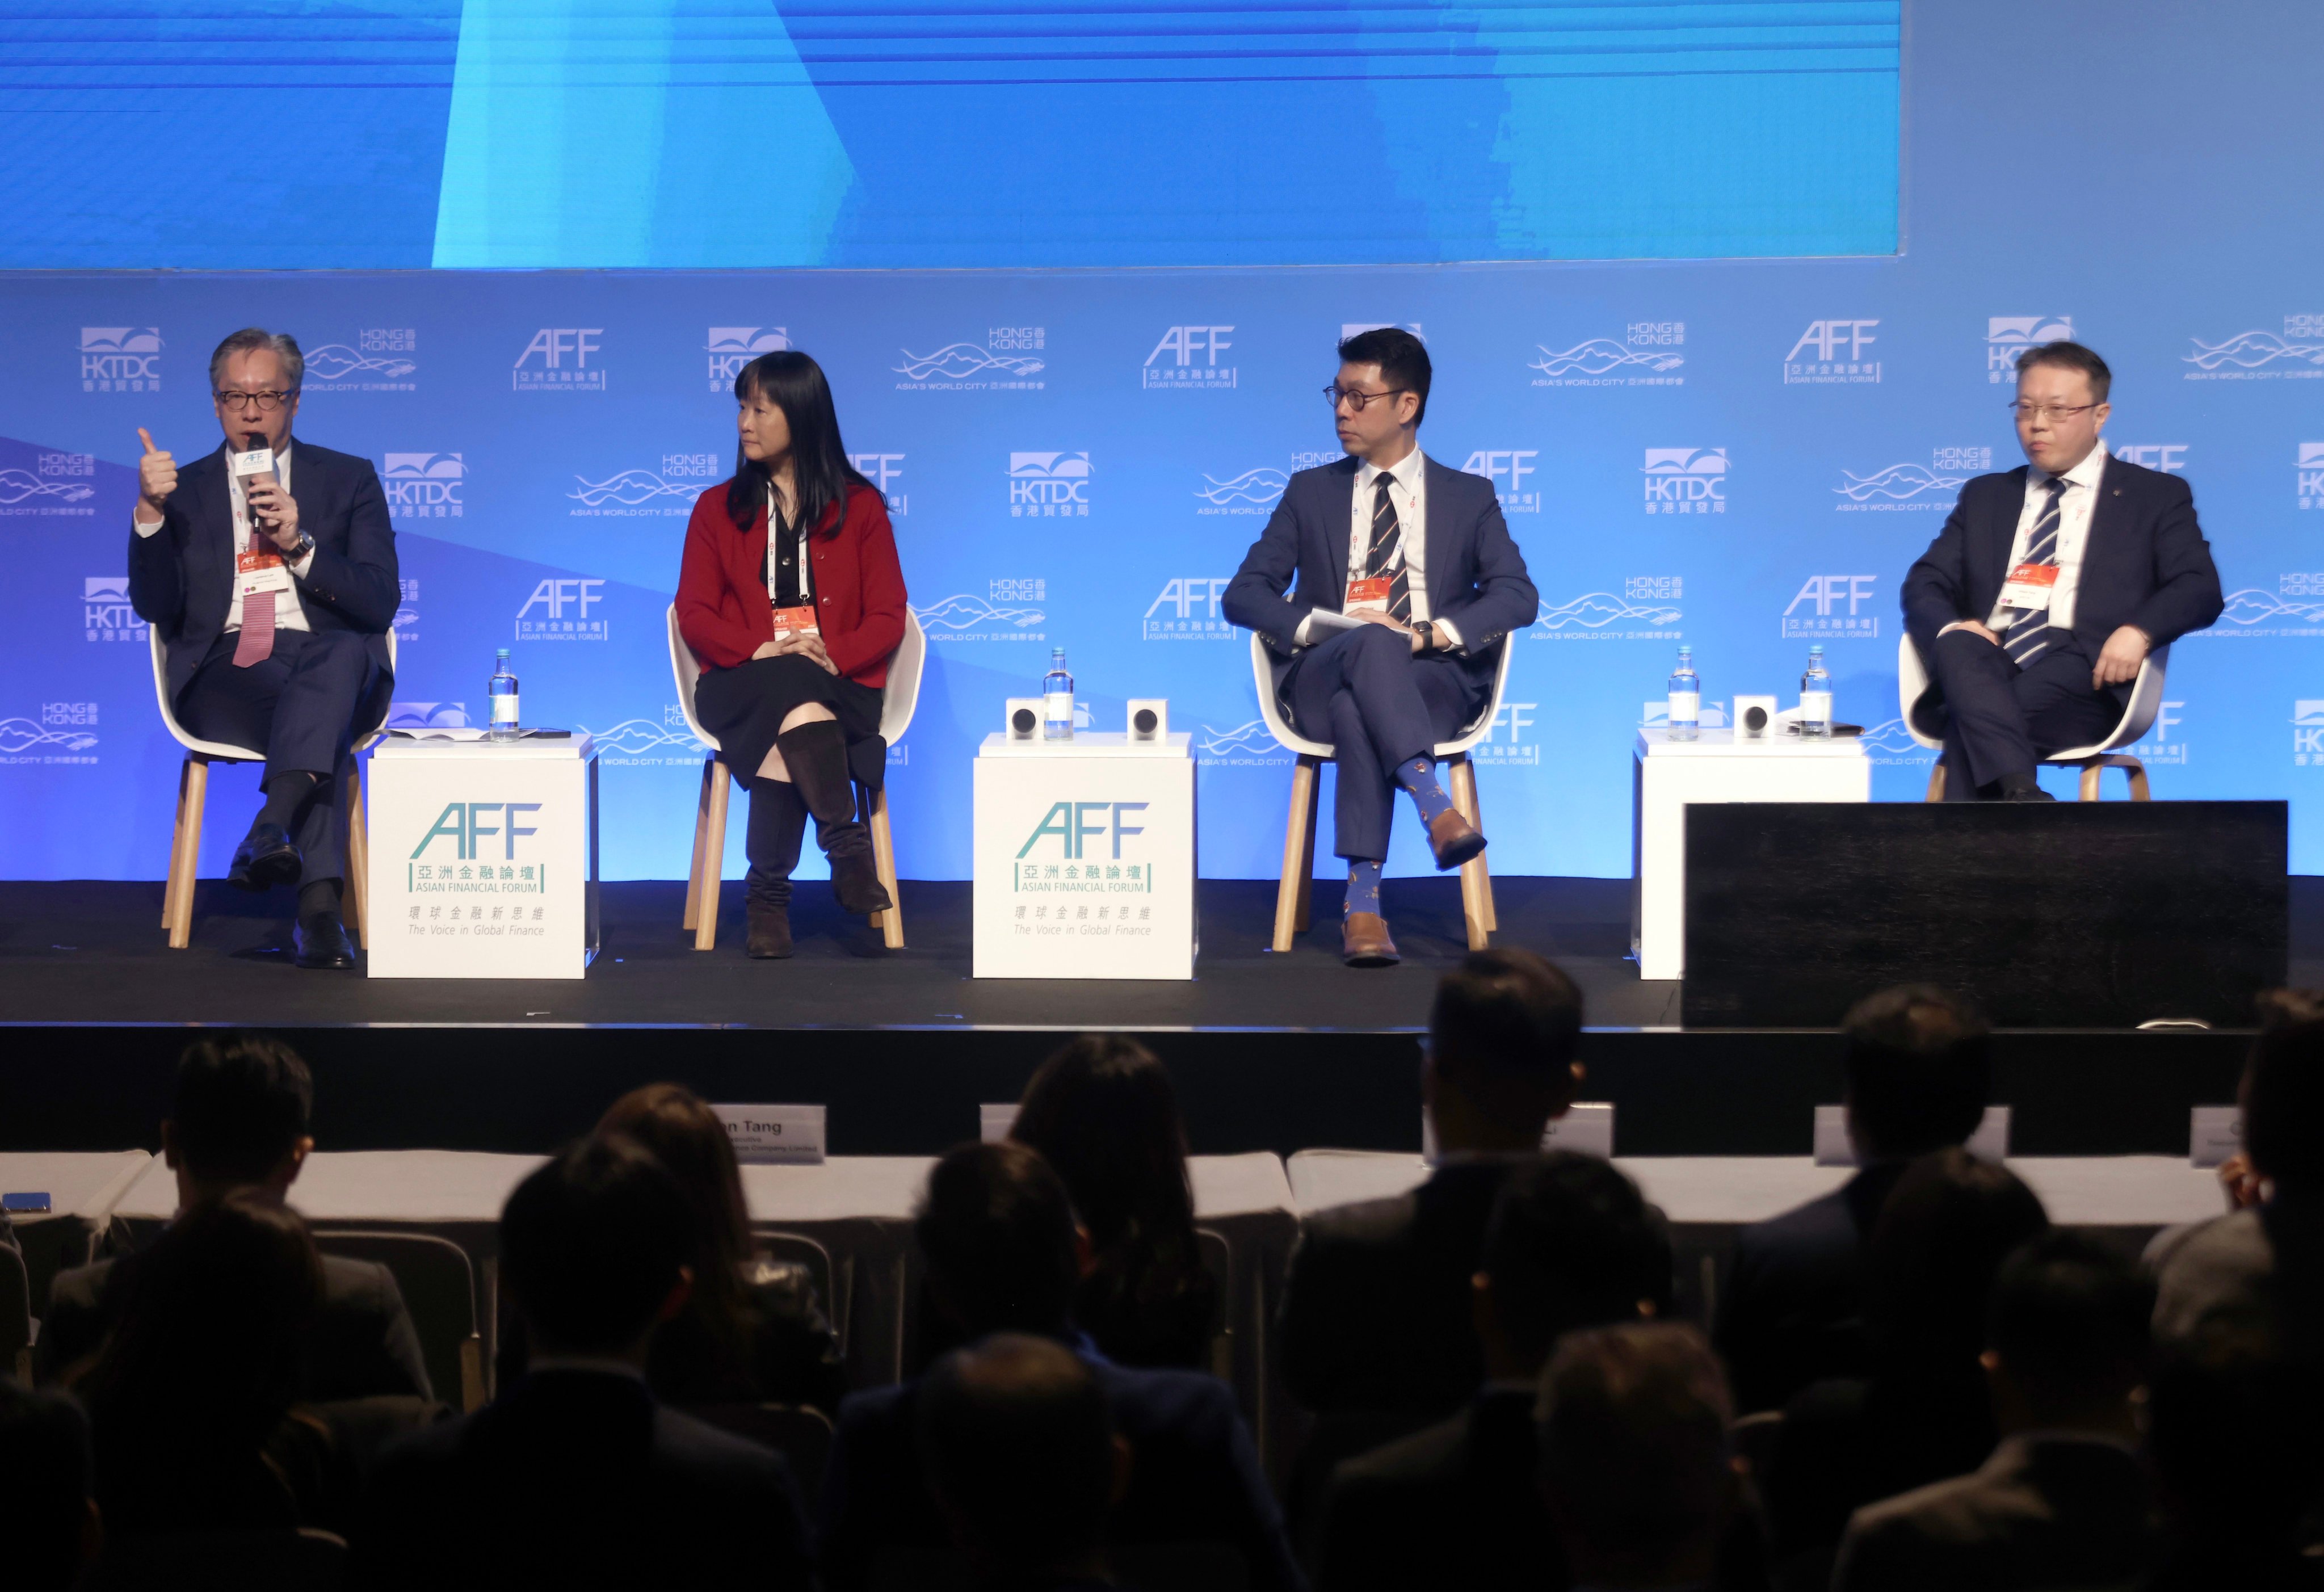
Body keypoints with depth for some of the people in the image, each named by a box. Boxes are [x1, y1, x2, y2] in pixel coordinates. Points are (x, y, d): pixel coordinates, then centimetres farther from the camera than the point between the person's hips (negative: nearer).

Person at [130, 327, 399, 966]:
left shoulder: (349, 480, 17)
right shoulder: (184, 490, 18)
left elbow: (380, 603, 4)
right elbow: (156, 609, 4)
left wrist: (300, 545, -11)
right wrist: (150, 513, -11)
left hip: (328, 662, 1)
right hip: (222, 671, -1)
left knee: (346, 652, -39)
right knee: (323, 732, -36)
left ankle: (271, 828, -54)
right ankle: (319, 902, -48)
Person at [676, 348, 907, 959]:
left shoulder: (859, 507, 12)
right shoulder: (718, 509, 15)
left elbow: (887, 617, 5)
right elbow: (695, 614, 5)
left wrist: (834, 655, -16)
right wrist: (759, 652, -15)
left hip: (838, 687, 0)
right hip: (741, 687, 0)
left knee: (780, 743, -36)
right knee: (792, 690, -37)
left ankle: (769, 895, -31)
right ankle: (848, 848, -43)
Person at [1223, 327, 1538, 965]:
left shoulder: (1469, 498, 17)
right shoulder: (1311, 492, 20)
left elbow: (1517, 596, 3)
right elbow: (1244, 595, 10)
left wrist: (1432, 633, -15)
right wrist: (1324, 625, -10)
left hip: (1436, 681, 0)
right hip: (1321, 679, 1)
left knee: (1357, 710, -38)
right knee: (1371, 644, -38)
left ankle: (1363, 901, -48)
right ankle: (1434, 805, -53)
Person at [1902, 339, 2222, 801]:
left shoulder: (2156, 496, 17)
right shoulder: (1985, 496, 28)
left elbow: (2200, 588, 4)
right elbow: (1925, 584, 18)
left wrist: (2138, 631, -18)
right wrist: (1949, 628, -8)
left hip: (2081, 673, -2)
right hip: (1985, 663, 3)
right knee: (1958, 645, -37)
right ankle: (2020, 795, -52)